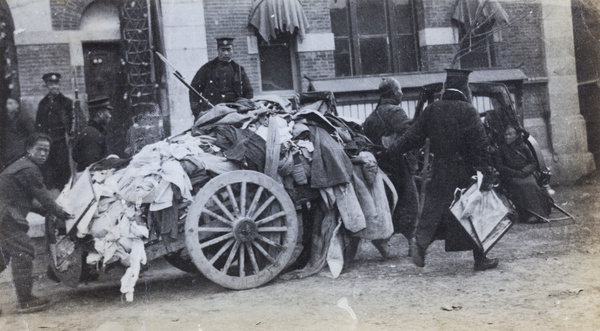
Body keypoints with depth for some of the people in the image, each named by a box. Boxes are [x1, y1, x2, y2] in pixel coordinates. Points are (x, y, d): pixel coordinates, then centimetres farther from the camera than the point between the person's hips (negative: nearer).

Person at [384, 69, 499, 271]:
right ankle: (480, 259, 12)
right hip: (464, 173, -3)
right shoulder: (467, 111, -9)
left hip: (439, 172, 3)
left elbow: (413, 137, 7)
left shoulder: (431, 110, 2)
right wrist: (487, 174, -11)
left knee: (433, 209, 15)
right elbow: (480, 144, -13)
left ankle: (420, 246, 6)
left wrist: (393, 147, 22)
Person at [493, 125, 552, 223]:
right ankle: (529, 215, -33)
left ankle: (540, 213, -27)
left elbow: (534, 163, 12)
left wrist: (524, 171, -9)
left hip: (526, 174, 3)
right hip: (510, 177, -3)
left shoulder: (523, 147, 16)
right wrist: (516, 173, -11)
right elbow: (499, 166, -2)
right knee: (523, 186, -31)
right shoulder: (501, 149, 10)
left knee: (532, 184, -28)